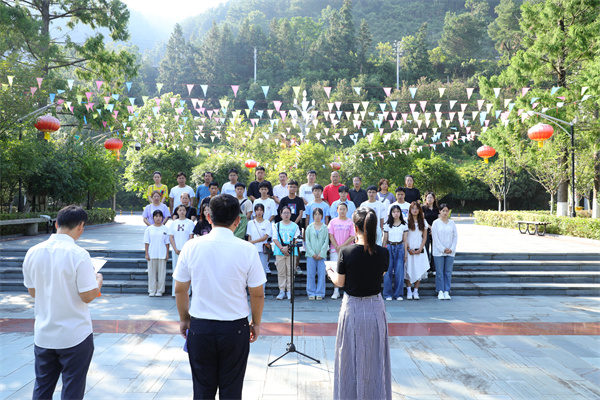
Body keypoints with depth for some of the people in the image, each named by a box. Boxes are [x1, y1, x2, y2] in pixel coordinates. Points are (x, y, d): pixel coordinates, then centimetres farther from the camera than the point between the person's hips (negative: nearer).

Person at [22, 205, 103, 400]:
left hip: (43, 335, 5)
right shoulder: (79, 255, -20)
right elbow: (87, 296, -17)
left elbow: (32, 291, 8)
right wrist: (99, 280, 1)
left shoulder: (33, 252, -3)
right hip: (75, 336, -5)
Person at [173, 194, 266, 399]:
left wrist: (184, 319, 17)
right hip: (236, 328, -1)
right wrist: (256, 323, 11)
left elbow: (180, 290, 1)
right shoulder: (247, 250, -11)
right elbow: (257, 294, -5)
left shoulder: (191, 246, -6)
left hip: (200, 327, 2)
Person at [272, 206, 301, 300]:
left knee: (290, 272, -1)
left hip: (291, 252, 0)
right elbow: (275, 239, 2)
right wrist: (282, 248, -11)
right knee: (281, 272, 1)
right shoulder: (277, 225, 9)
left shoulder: (295, 226, 8)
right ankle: (282, 291, 9)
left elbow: (296, 239, 1)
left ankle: (289, 291, 7)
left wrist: (288, 247, -13)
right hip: (279, 252, 0)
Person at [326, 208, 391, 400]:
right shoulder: (383, 253, -11)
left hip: (352, 308, -2)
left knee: (352, 359, 15)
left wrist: (330, 272, 14)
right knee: (375, 359, 18)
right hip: (375, 307, 2)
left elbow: (339, 282, -6)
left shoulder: (347, 252, -18)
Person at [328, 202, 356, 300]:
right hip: (334, 250, 1)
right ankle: (336, 291, 8)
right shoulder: (333, 221, 7)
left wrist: (341, 246, -10)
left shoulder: (351, 222, 4)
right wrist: (337, 247, -8)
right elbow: (331, 236, 2)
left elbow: (352, 237, -2)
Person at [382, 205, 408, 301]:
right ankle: (388, 294, 7)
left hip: (400, 248, 1)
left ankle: (398, 294, 10)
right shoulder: (387, 225, 4)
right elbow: (385, 240, 7)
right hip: (389, 247, 0)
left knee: (399, 272, 0)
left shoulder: (404, 225, 6)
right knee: (388, 271, -2)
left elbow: (405, 240, 8)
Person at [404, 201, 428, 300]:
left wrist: (420, 249, -3)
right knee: (408, 269, -4)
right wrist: (408, 249, -9)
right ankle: (409, 291, 5)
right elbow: (404, 237, -1)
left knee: (419, 270, -1)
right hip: (409, 249, -2)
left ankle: (416, 291, 7)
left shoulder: (423, 221, 9)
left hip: (419, 250, 2)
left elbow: (425, 237, 9)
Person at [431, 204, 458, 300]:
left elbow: (455, 237, 8)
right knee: (439, 272, -1)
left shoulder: (452, 223, 9)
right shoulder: (436, 223, 0)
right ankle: (440, 291, 7)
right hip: (439, 252, -3)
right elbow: (435, 238, -4)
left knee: (448, 272, 4)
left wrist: (451, 249, -5)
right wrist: (443, 249, -10)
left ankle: (446, 291, 11)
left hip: (450, 252, 3)